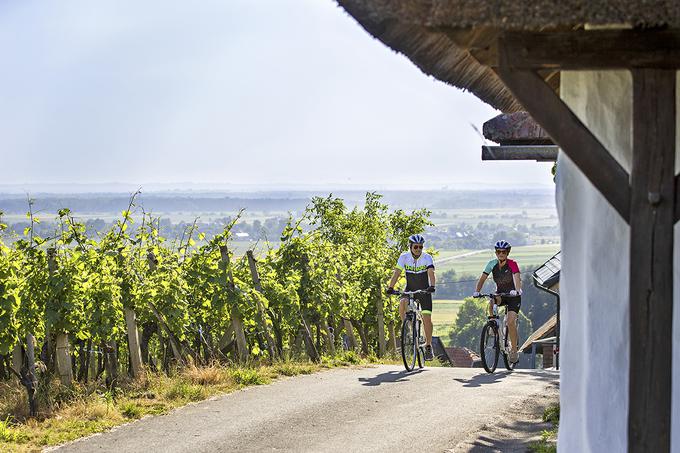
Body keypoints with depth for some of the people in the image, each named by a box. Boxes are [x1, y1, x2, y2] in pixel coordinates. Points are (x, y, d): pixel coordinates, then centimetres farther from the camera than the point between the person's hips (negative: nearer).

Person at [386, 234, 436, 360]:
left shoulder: (427, 258, -15)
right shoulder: (404, 257, -11)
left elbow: (431, 273, -28)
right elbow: (397, 272, -16)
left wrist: (432, 286, -46)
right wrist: (390, 288, -29)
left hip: (424, 290, -1)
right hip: (410, 290, 1)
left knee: (427, 318, -9)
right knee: (402, 303, -31)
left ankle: (428, 346, 5)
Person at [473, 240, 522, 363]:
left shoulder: (512, 264, -19)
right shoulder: (492, 264, -8)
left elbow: (517, 278, -34)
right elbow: (482, 278, -13)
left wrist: (517, 290, -54)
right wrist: (476, 291, -30)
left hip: (513, 296, -3)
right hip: (500, 294, 3)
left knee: (511, 322, -19)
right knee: (491, 302, -33)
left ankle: (514, 350, -6)